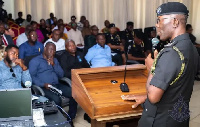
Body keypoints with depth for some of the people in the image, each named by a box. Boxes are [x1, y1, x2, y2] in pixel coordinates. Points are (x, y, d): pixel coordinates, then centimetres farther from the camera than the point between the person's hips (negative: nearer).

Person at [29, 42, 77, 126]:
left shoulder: (55, 60, 22)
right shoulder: (35, 61, 4)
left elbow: (61, 75, 14)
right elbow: (31, 76, -7)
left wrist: (53, 64, 0)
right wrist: (43, 84, -20)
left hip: (57, 85, 6)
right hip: (44, 87, -5)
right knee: (56, 99, -34)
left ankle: (70, 118, -6)